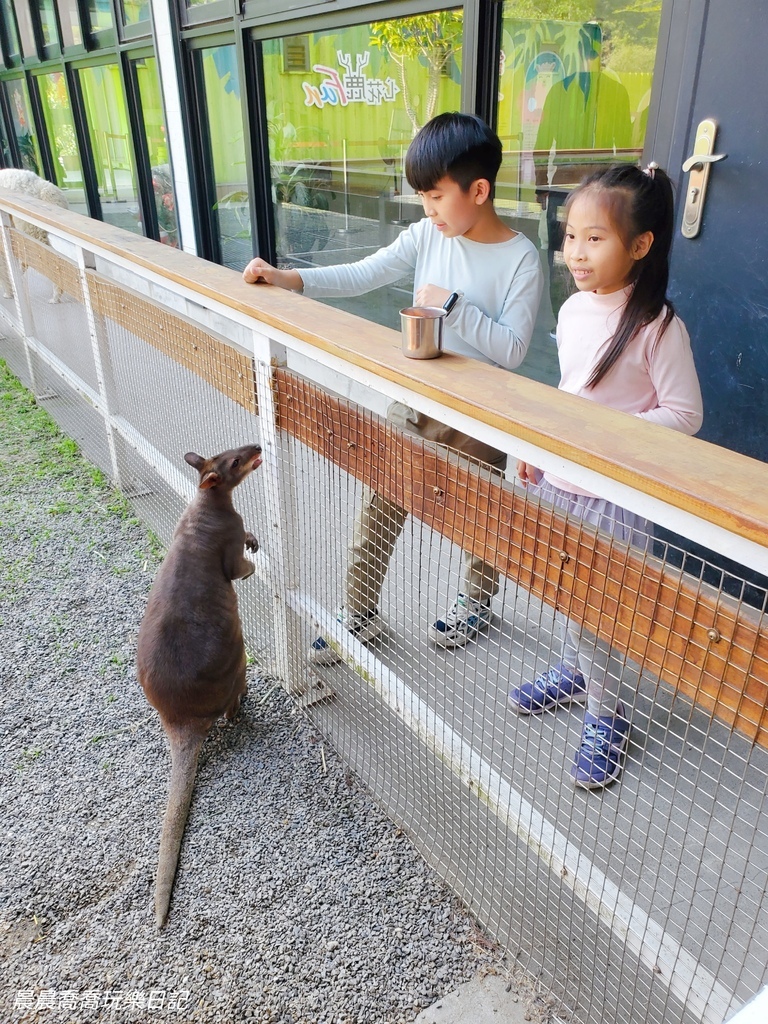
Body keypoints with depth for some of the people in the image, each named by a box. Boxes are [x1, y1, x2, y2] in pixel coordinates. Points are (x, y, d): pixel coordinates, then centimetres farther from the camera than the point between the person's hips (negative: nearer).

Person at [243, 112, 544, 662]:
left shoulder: (522, 260, -14)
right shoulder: (428, 234, -1)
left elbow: (512, 350, -18)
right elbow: (363, 275, -1)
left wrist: (453, 305, -25)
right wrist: (288, 278, -9)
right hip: (413, 403, 5)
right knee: (376, 512, 8)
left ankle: (478, 602, 42)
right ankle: (360, 614, 26)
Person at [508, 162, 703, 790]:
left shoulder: (658, 326, -17)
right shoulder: (573, 309, 2)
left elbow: (684, 413, -15)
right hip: (558, 481, 7)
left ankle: (606, 714, 23)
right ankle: (575, 672, 44)